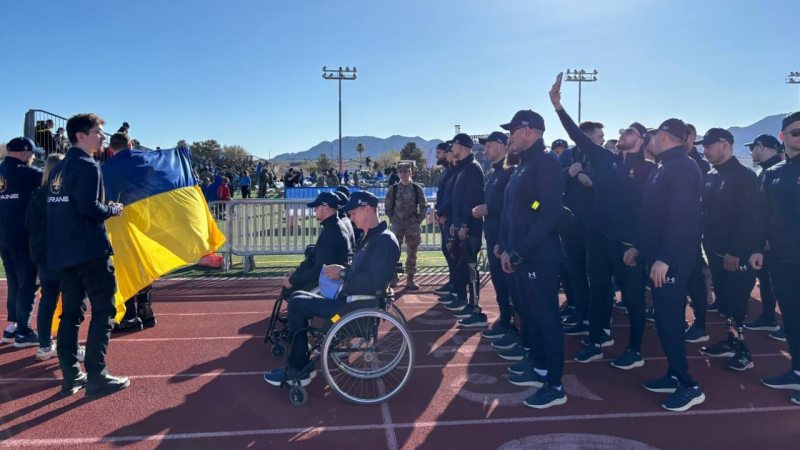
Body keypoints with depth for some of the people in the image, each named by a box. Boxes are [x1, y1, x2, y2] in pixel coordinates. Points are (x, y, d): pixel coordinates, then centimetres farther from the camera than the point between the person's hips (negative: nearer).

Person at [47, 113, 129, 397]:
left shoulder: (59, 168, 16)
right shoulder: (87, 166, -11)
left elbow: (64, 206, 17)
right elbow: (88, 207, -22)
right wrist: (113, 209, -5)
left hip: (63, 251, 9)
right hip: (89, 249, -9)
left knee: (71, 312, 11)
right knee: (103, 311, -3)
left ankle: (71, 376, 15)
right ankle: (96, 378, -2)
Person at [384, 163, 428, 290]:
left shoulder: (417, 189, 2)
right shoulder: (392, 189, 1)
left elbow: (424, 206, 5)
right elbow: (388, 208, 6)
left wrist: (419, 220, -3)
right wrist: (392, 220, -2)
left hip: (413, 225, 1)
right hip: (397, 225, -1)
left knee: (412, 254, 6)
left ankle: (410, 280, 13)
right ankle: (393, 277, 12)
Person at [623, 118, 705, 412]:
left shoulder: (683, 168, -15)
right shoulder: (664, 169, 16)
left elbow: (682, 217, -24)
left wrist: (665, 258, -27)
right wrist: (639, 247, 19)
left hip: (671, 259, -10)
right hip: (658, 254, 10)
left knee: (668, 319, -7)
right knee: (667, 317, 14)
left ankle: (689, 385, 3)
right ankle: (674, 375, 24)